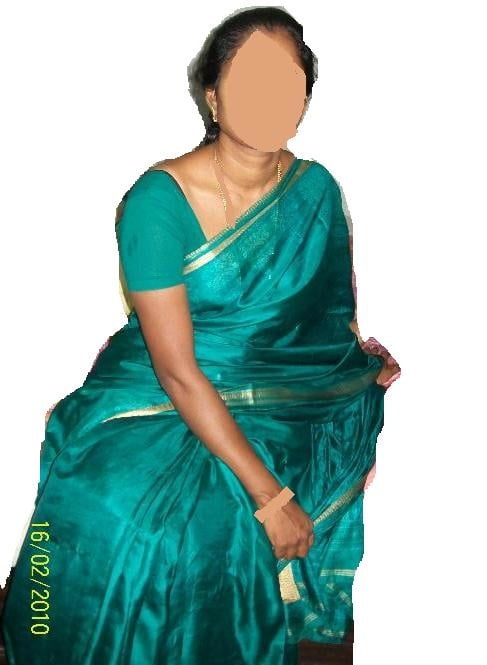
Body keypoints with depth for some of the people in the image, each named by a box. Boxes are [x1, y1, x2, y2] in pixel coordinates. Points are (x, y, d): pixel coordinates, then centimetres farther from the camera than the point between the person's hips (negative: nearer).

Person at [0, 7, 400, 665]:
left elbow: (340, 320, 12)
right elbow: (176, 370, -21)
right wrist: (268, 493, -24)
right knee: (130, 513, -29)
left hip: (286, 406, 5)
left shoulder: (316, 190, -1)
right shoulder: (159, 201, -17)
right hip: (162, 407, -4)